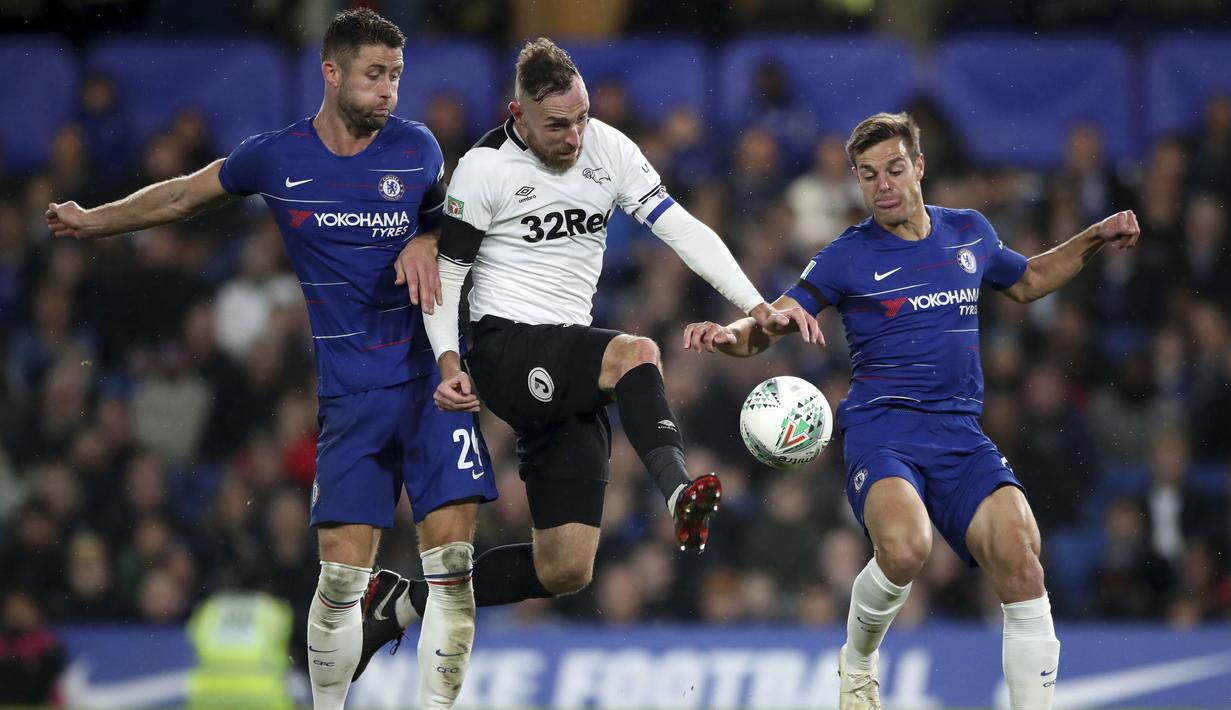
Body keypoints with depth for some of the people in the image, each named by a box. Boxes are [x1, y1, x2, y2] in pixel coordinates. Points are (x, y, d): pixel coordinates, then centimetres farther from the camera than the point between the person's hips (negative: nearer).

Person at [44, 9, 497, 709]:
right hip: (349, 394, 0)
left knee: (452, 566, -9)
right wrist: (90, 221, 27)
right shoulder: (276, 157, 3)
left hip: (432, 381, 0)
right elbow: (184, 195, 20)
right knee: (342, 578, -6)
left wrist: (427, 242, -2)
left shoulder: (417, 147, 4)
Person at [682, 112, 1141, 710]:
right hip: (881, 430, -3)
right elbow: (766, 327, -1)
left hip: (960, 433, 4)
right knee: (905, 547, -33)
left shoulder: (969, 233, 14)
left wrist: (1096, 238, 23)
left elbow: (1027, 281, 34)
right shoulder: (847, 257, 1)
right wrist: (729, 335, -23)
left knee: (1019, 557, -22)